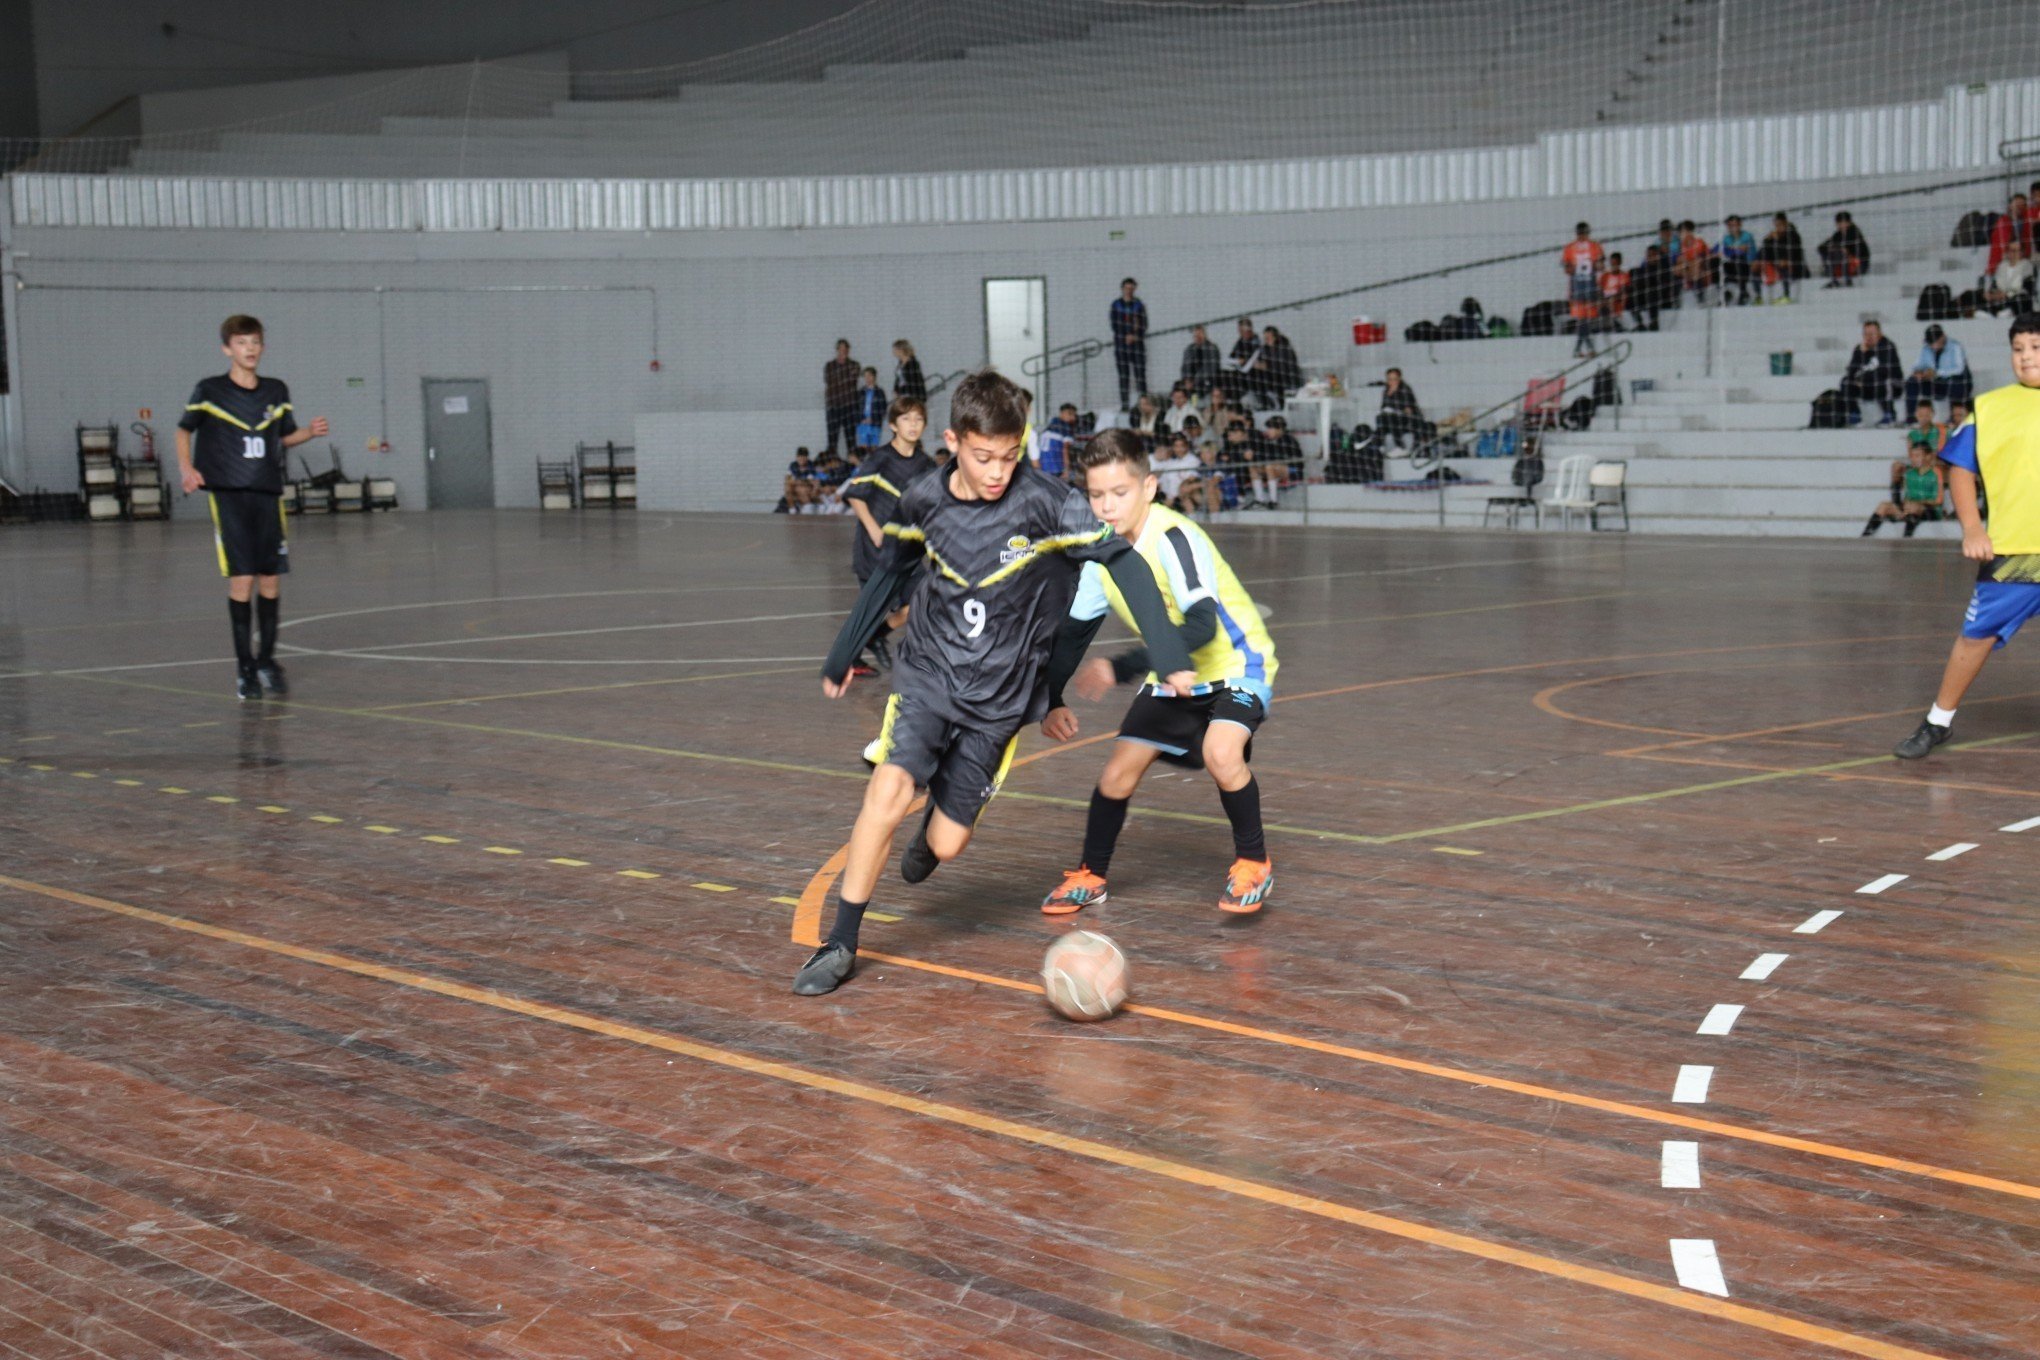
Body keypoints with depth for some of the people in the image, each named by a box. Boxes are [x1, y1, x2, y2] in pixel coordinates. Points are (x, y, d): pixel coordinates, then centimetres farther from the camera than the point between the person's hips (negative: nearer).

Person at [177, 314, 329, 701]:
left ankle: (267, 659, 18)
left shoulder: (276, 392, 8)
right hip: (229, 495, -4)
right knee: (241, 579, -8)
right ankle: (244, 667, 1)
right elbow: (184, 430, 8)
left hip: (268, 494, 4)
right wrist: (187, 469, -8)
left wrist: (310, 432, 0)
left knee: (271, 579, 3)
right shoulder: (210, 391, -2)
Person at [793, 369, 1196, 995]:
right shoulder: (923, 502, -6)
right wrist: (841, 657, 20)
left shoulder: (1043, 501, -18)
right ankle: (840, 943, -7)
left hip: (998, 695, -1)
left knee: (947, 844, -1)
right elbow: (889, 572, 12)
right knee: (889, 791, -22)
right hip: (927, 670, 1)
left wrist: (1171, 659, -21)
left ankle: (936, 828, 40)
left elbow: (1125, 562, -16)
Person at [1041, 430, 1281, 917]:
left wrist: (1120, 668, -45)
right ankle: (1090, 877, 24)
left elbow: (1201, 627, -39)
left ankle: (1253, 863, -7)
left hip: (1236, 663, -7)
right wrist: (1050, 700, 0)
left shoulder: (1173, 539, -29)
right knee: (1118, 773, 0)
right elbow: (1073, 633, 7)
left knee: (1220, 754, -31)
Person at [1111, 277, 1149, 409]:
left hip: (1137, 343, -1)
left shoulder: (1139, 305, 4)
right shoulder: (1116, 304, 7)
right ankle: (1124, 405, -1)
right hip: (1121, 343, 1)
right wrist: (1126, 337, -8)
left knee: (1140, 373, -6)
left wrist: (1134, 336, -13)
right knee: (1123, 375, 0)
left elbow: (1143, 325, 2)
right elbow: (1114, 324, 3)